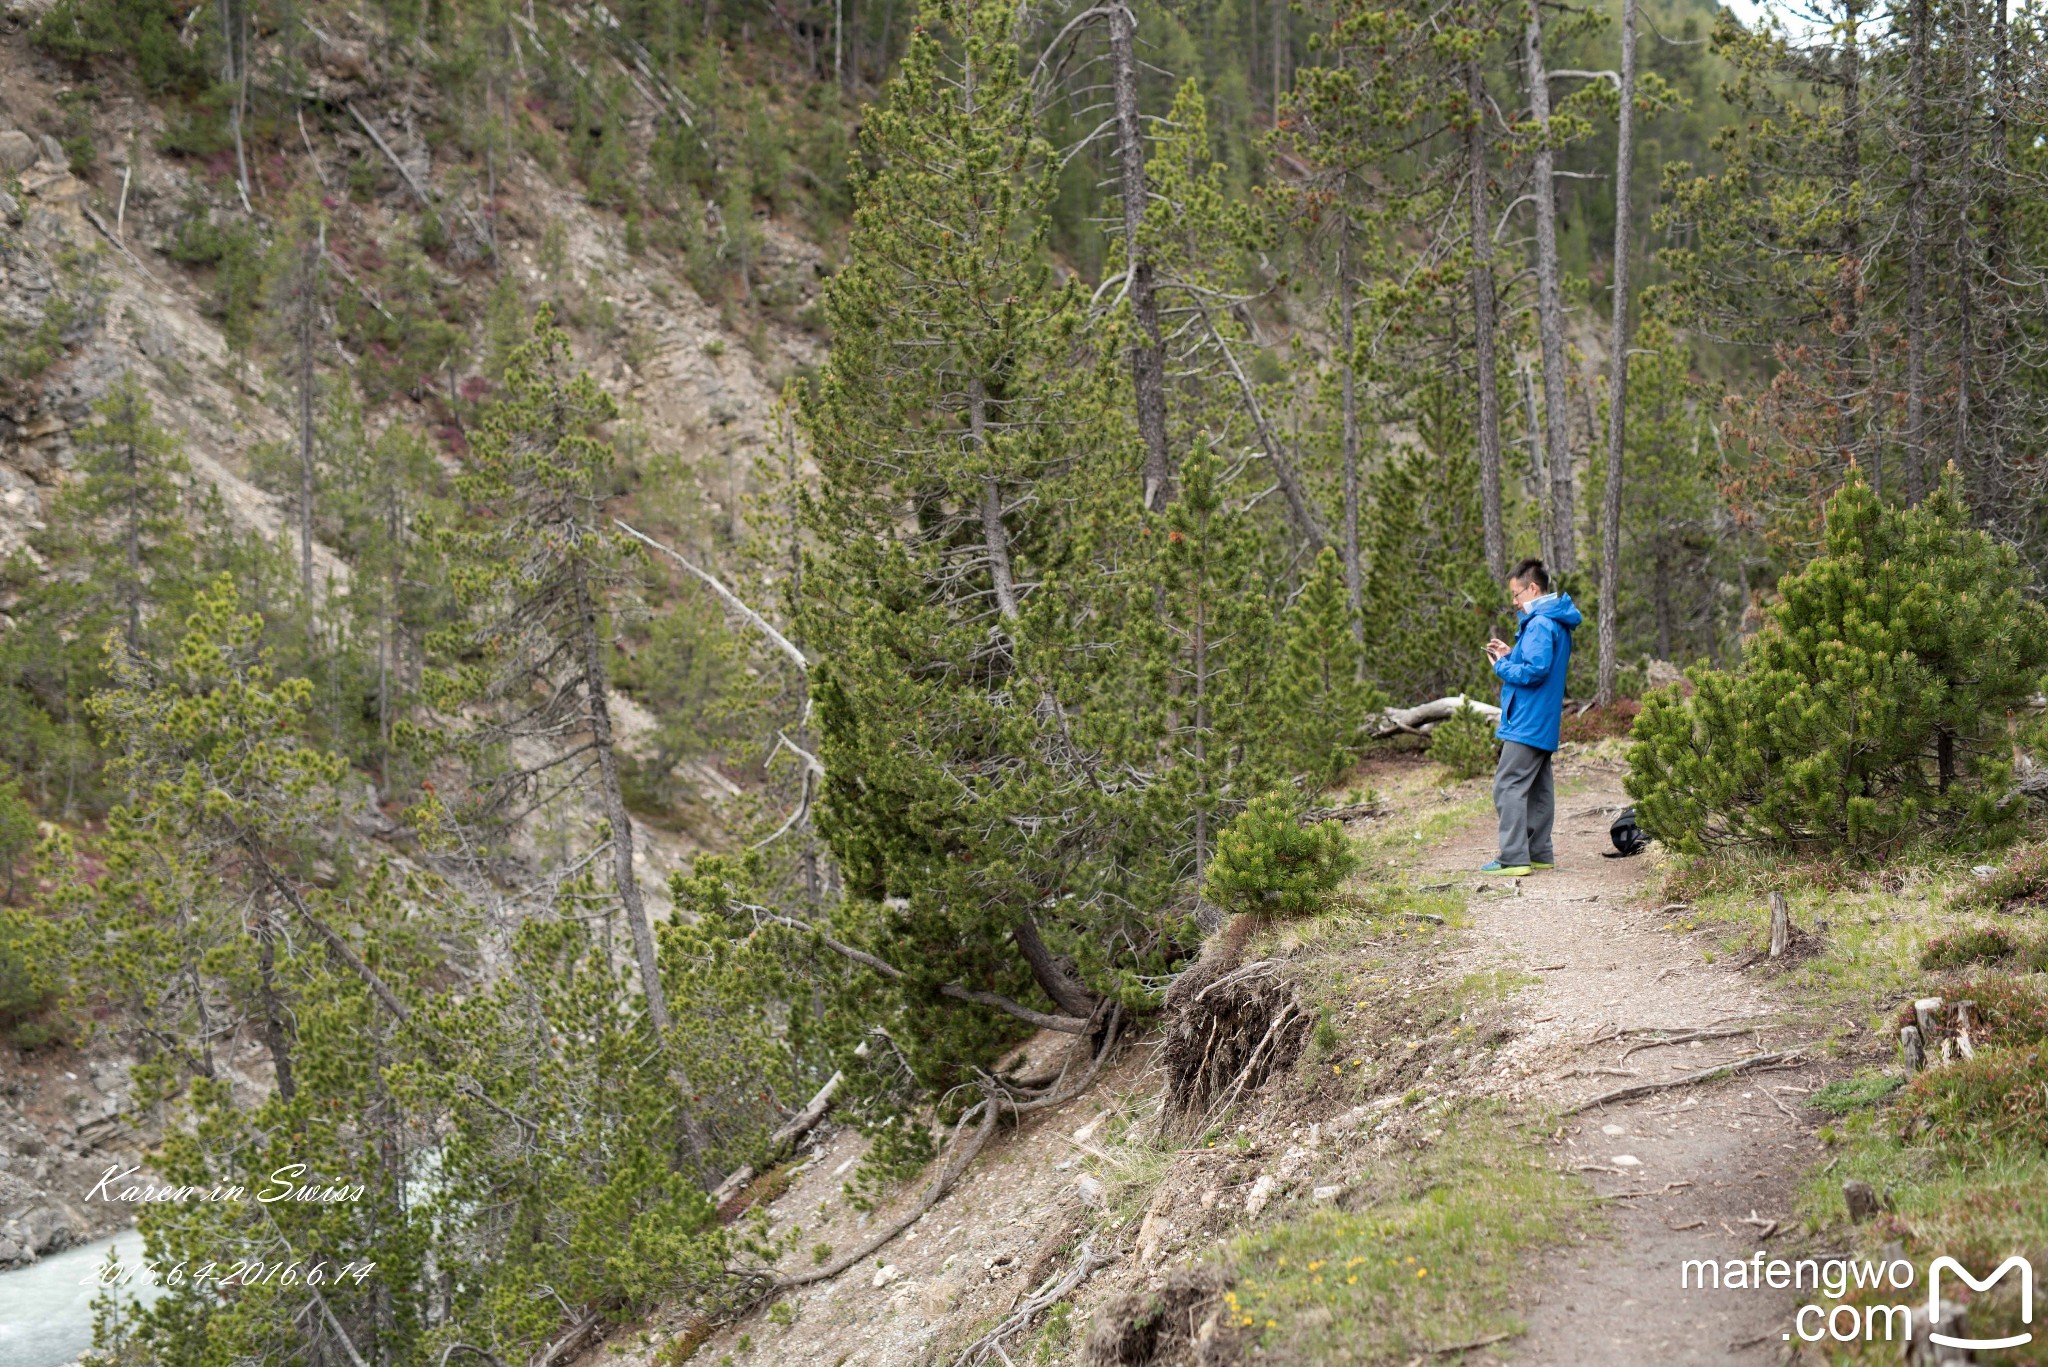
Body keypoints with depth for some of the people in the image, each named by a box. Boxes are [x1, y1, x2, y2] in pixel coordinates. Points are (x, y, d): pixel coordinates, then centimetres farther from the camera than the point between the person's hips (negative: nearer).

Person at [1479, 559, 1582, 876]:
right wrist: (1511, 653, 12)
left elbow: (1534, 671, -25)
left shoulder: (1540, 624, -18)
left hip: (1527, 724, -11)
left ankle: (1514, 858, -13)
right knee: (1538, 788, 13)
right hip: (1544, 724, 11)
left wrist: (1502, 665, -10)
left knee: (1509, 786, -10)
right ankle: (1539, 854, 17)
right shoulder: (1555, 622, 16)